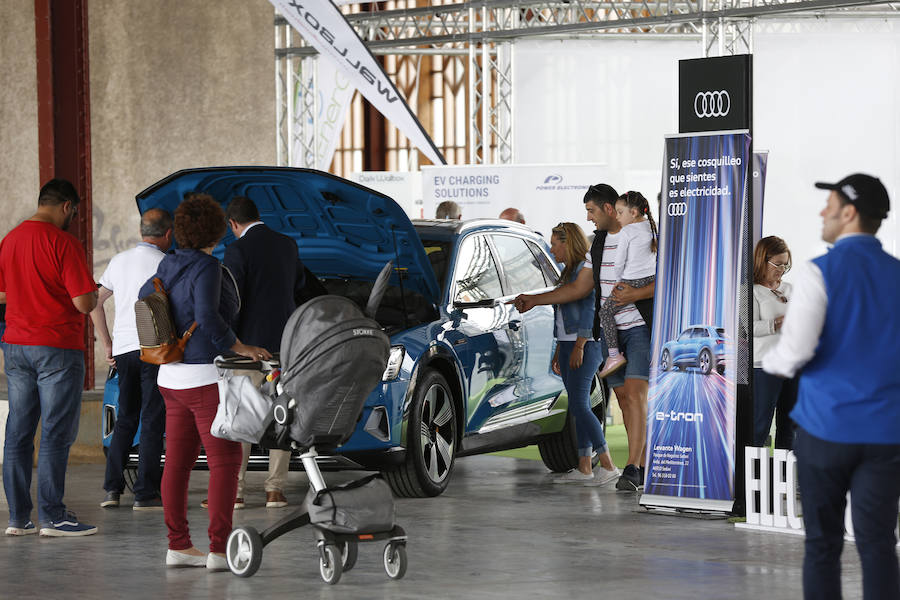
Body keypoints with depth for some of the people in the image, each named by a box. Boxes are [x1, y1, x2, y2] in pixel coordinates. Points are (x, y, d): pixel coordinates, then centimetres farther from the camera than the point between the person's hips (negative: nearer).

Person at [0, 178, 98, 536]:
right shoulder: (64, 243, -14)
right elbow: (84, 303, -17)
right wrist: (91, 295, 4)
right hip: (58, 347, -7)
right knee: (56, 434, -2)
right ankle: (52, 517, -2)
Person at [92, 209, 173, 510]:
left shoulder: (119, 261, 13)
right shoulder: (164, 264, -7)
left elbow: (95, 302, 17)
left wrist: (108, 344, 19)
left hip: (122, 349, 6)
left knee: (125, 420, 14)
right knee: (153, 421, -2)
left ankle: (112, 488, 8)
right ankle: (145, 493, -3)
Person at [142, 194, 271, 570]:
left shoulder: (169, 265, 8)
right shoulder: (206, 268, -16)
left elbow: (145, 297, 24)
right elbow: (208, 317, -27)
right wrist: (239, 348, -17)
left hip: (172, 377, 8)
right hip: (206, 378, -8)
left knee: (178, 462, 9)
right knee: (225, 461, -5)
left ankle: (178, 546, 11)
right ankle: (219, 549, -10)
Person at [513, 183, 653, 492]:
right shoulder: (599, 241, 15)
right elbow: (579, 288, 20)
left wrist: (636, 294, -24)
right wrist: (534, 300, 17)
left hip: (640, 327, -7)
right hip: (610, 329, 7)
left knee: (635, 394, -16)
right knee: (623, 398, 4)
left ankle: (632, 469, -21)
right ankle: (643, 467, 8)